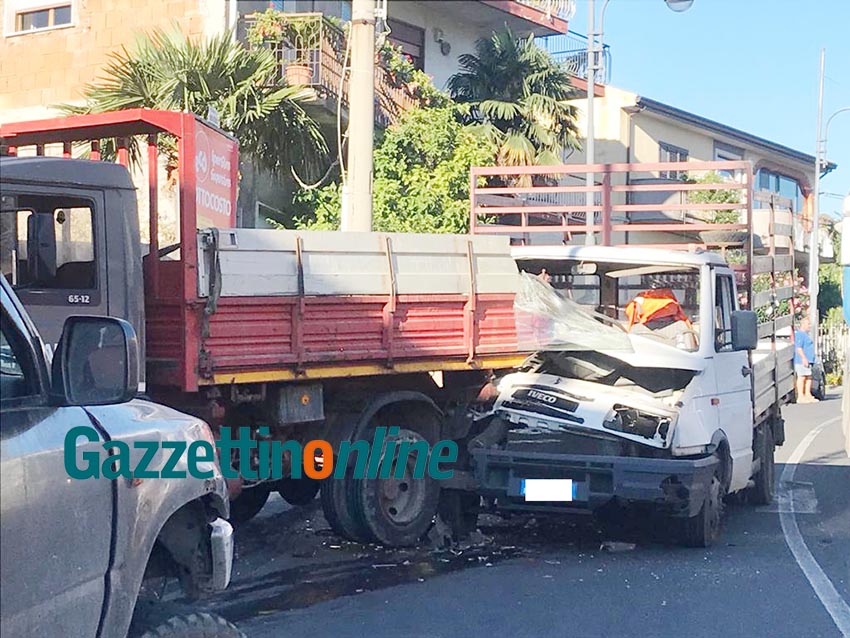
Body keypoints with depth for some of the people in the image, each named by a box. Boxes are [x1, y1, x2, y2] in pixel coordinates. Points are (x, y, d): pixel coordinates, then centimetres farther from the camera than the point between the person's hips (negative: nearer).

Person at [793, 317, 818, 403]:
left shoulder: (805, 334, 23)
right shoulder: (799, 334, -11)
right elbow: (798, 347, -20)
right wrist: (804, 358, -24)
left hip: (807, 361, 11)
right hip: (801, 360, -11)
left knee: (808, 377, 10)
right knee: (802, 377, -11)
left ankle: (808, 395, 13)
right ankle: (800, 397, -12)